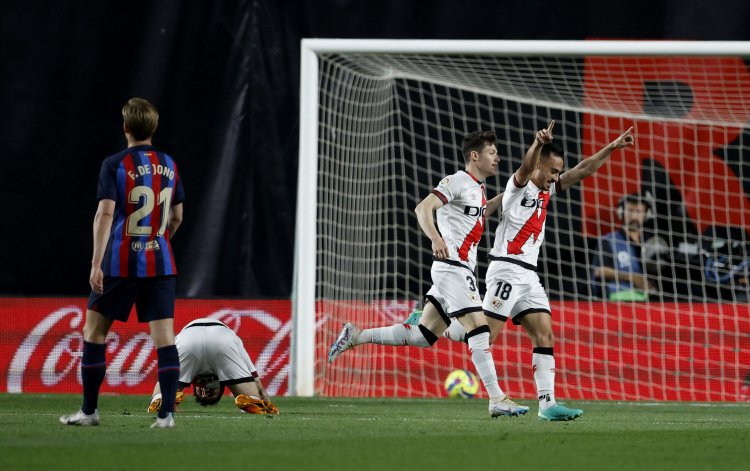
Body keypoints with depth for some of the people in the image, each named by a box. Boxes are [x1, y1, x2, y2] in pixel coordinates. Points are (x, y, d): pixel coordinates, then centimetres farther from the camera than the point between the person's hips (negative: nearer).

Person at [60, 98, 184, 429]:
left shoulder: (115, 165, -6)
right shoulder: (169, 165, 8)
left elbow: (105, 214, -16)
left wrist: (97, 263, -19)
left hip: (121, 264, -3)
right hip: (161, 263, 4)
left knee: (94, 332, 10)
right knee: (164, 337, 0)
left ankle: (89, 411, 13)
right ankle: (167, 414, -8)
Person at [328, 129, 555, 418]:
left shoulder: (478, 188, 19)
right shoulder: (457, 182, -9)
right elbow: (423, 208, -20)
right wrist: (436, 238, -37)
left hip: (462, 270, 10)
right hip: (452, 267, -10)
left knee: (423, 337, 8)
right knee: (478, 328, -16)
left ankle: (356, 336, 15)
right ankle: (497, 400, -20)